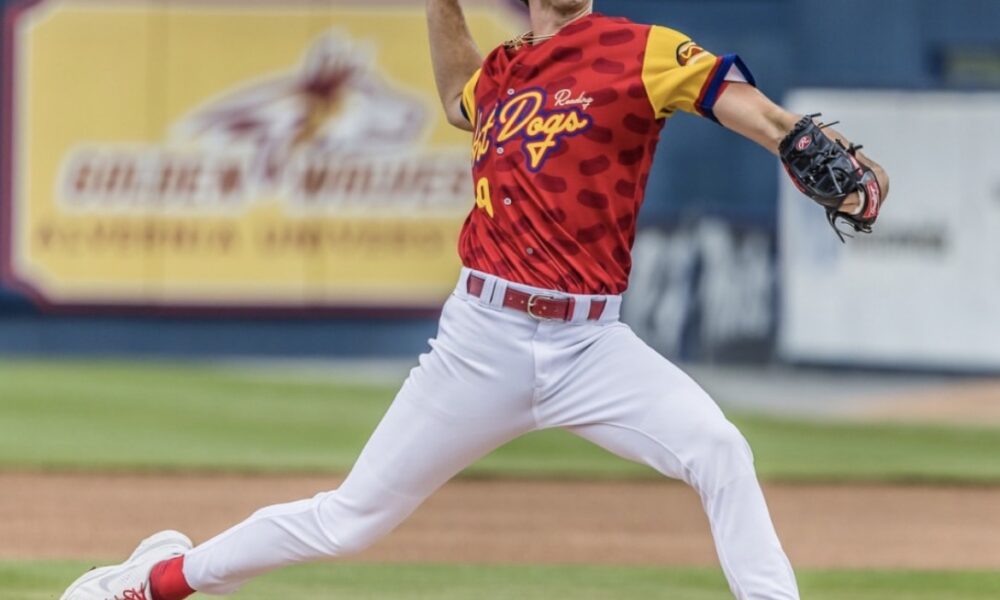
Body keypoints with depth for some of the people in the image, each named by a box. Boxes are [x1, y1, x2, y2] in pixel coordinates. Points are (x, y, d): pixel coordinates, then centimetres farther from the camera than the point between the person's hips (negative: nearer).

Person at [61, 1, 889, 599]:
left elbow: (732, 96, -19)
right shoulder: (501, 73, 11)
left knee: (719, 451, -27)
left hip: (589, 346, -3)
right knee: (351, 520, 8)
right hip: (483, 338, 3)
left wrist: (824, 155, -35)